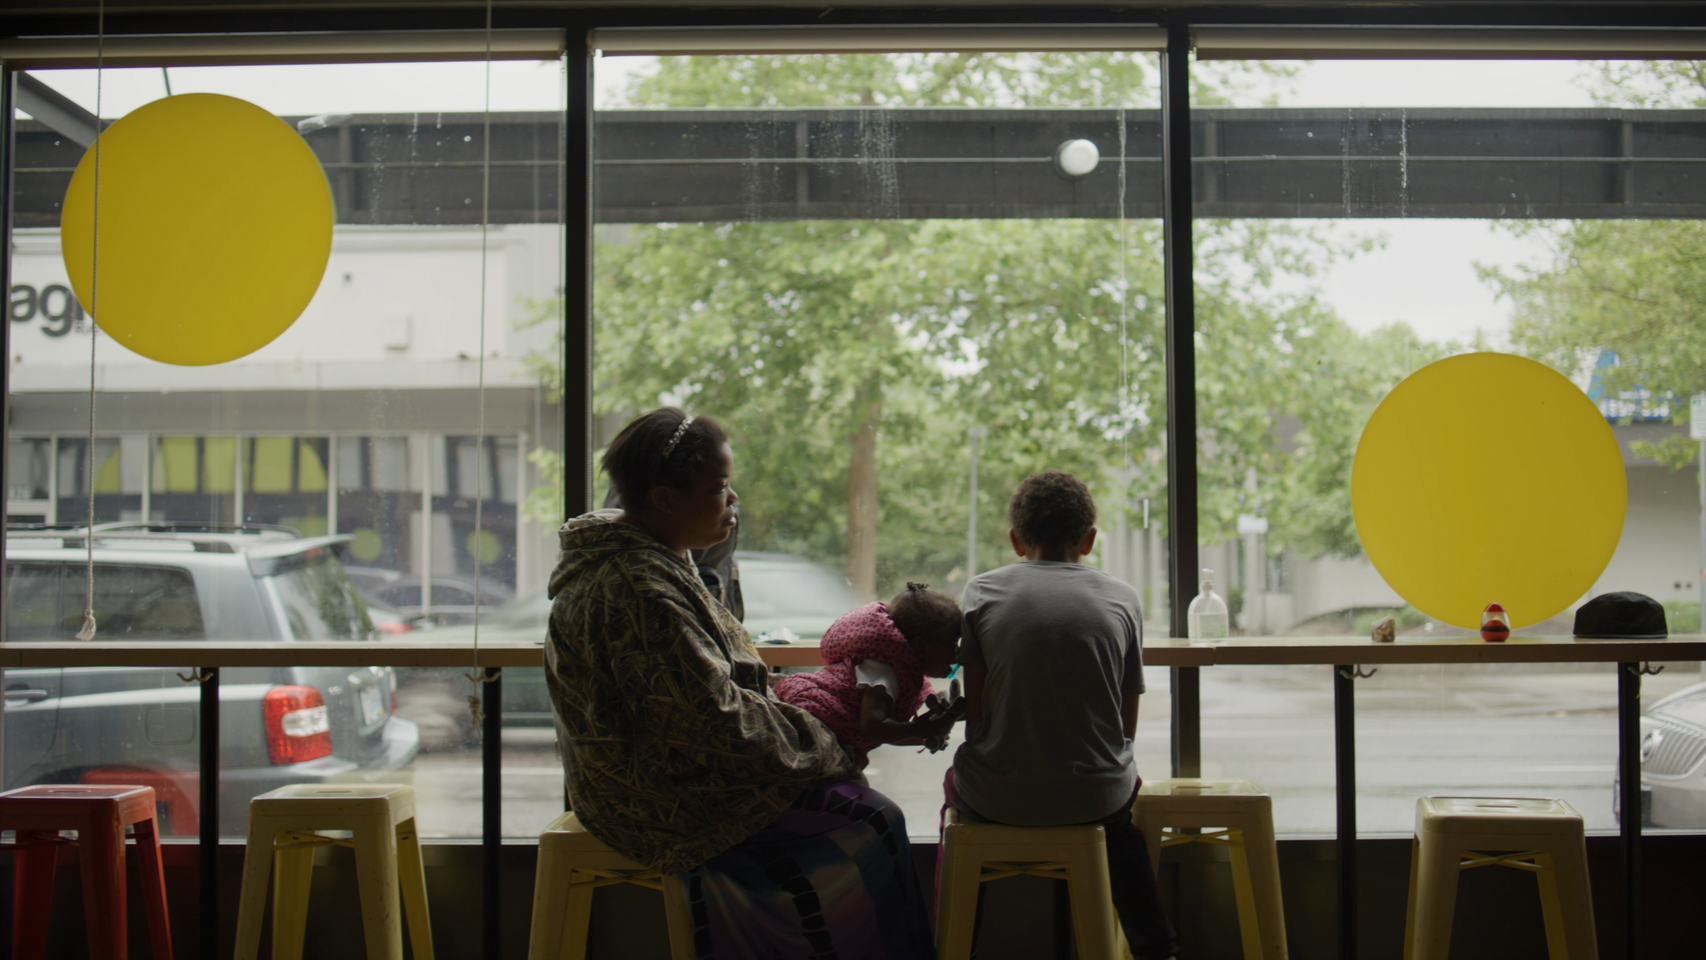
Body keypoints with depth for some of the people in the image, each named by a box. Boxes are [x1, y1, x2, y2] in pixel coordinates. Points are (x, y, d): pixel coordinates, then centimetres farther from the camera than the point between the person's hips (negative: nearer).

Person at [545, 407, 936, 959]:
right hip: (668, 802, -11)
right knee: (867, 824, -13)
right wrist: (828, 746, -13)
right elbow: (717, 719, -24)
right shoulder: (636, 589, -23)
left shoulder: (655, 565, 12)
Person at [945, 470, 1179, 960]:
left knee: (955, 780, 34)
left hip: (998, 799, -1)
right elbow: (1128, 724, 3)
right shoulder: (1121, 598, 0)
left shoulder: (981, 592, -2)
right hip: (1094, 798, 1)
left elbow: (974, 709, -2)